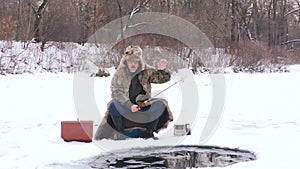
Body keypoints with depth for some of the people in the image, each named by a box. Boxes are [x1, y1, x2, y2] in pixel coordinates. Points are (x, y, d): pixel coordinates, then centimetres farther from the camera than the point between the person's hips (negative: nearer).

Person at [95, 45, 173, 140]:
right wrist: (130, 106, -30)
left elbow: (163, 78, 2)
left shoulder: (146, 71, -3)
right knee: (113, 106, -33)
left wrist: (162, 70, -22)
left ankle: (149, 133, -2)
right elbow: (116, 92, -17)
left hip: (143, 105, 2)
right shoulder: (119, 73, -10)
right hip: (124, 107, -2)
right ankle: (119, 133, -9)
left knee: (161, 104, -20)